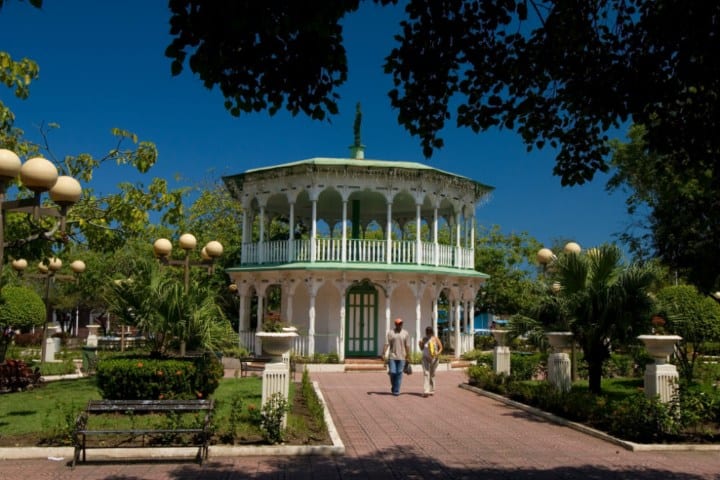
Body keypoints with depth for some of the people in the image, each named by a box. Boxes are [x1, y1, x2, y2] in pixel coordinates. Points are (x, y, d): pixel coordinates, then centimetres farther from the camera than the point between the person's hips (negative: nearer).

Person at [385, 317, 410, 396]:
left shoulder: (405, 333, 4)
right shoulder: (390, 332, 2)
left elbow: (407, 346, 4)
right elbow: (387, 344, -2)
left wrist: (408, 357, 3)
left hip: (401, 357, 0)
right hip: (392, 356, 0)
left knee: (399, 374, 0)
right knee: (392, 372, -3)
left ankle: (396, 390, 6)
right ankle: (393, 386, 23)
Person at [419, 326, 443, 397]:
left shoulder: (436, 339, -5)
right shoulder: (424, 339, 3)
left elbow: (441, 348, -4)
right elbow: (422, 349, 9)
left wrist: (438, 353, -23)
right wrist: (420, 343, -10)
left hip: (434, 359, -1)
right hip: (425, 358, 1)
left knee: (432, 374, 10)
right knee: (425, 373, -13)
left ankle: (431, 390, 26)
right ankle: (426, 391, -21)